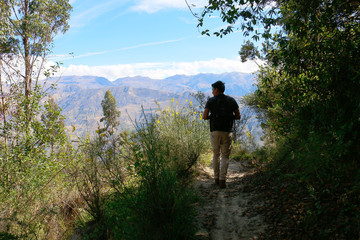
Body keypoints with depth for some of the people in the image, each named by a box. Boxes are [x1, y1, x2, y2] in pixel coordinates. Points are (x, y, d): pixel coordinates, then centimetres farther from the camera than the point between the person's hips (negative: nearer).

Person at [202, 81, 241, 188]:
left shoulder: (211, 101, 1)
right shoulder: (231, 100, 5)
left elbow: (204, 117, -2)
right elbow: (238, 116, 7)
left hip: (215, 131, 0)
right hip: (227, 131, 0)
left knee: (216, 154, 16)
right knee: (225, 156, 6)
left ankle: (217, 178, 19)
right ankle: (222, 180, -5)